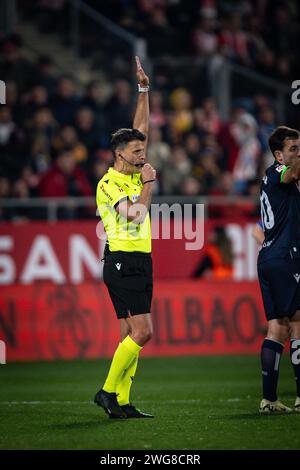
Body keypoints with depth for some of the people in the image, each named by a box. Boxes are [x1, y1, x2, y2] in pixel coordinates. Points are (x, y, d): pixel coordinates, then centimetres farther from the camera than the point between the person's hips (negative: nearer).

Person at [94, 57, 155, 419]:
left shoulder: (134, 173, 13)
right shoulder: (108, 183, -10)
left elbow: (141, 127, 19)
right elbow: (135, 214, -22)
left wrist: (143, 89, 12)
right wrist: (148, 184, -10)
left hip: (140, 262, 9)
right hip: (122, 262, -9)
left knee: (131, 334, 4)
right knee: (142, 332, -15)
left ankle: (121, 402, 4)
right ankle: (108, 391, -8)